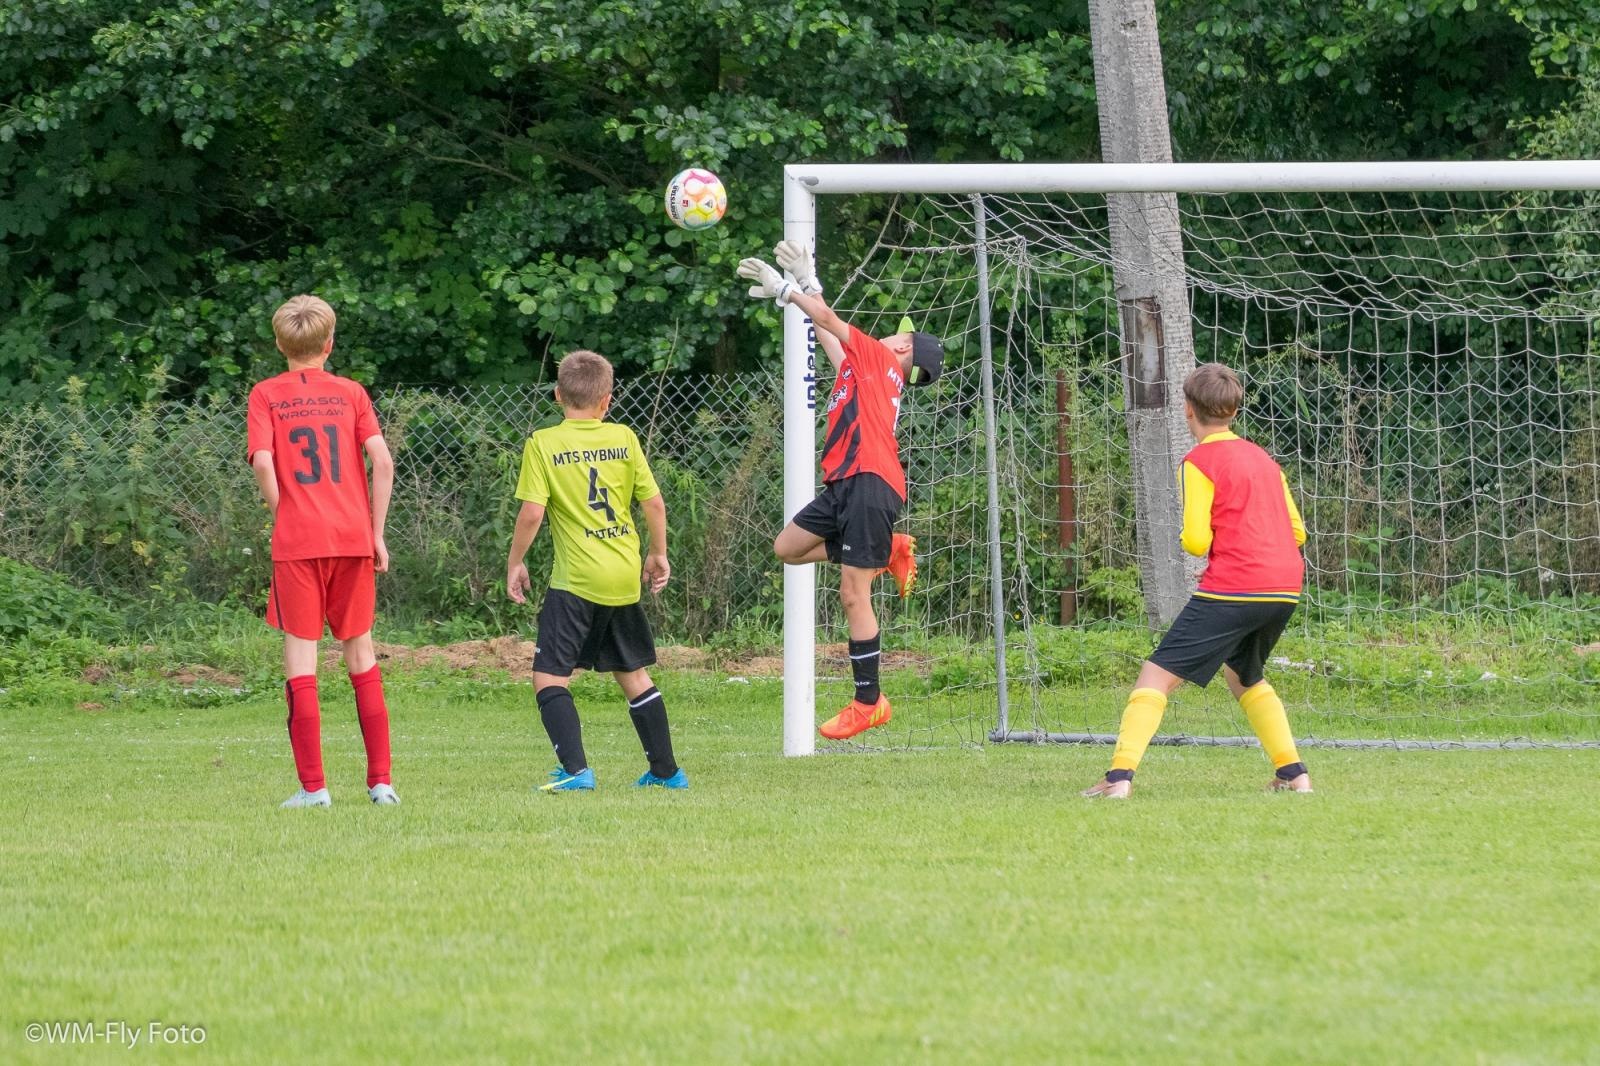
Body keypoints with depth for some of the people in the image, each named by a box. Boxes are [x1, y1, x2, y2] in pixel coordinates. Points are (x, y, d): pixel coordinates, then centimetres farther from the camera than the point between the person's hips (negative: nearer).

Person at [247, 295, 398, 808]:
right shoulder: (350, 393, 7)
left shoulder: (266, 395, 3)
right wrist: (376, 532, 4)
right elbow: (382, 461, -2)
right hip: (353, 536, 2)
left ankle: (313, 786, -5)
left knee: (300, 656, 1)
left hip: (297, 542, -2)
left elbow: (263, 463, -11)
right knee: (361, 655, 12)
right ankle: (380, 780, 10)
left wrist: (283, 517, 3)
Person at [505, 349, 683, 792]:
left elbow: (532, 512, -12)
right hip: (625, 578, 5)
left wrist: (515, 563, 1)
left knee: (550, 676, -3)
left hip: (576, 578, -5)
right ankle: (666, 769, 22)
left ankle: (576, 769, -18)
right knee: (633, 673, 18)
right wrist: (658, 554, 20)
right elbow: (654, 504, 6)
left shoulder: (543, 443, -6)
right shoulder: (624, 438, 5)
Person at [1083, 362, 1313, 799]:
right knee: (1244, 676, 30)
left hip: (1231, 588, -7)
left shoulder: (1199, 462, -2)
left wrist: (1187, 539, 14)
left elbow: (1196, 541, -8)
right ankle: (1294, 774, 21)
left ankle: (1120, 777, -21)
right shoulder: (1262, 458, 19)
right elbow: (1296, 530, 23)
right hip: (1285, 587, 7)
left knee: (1157, 676, -6)